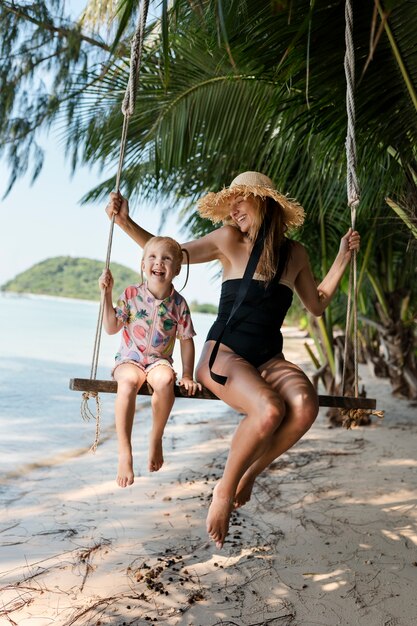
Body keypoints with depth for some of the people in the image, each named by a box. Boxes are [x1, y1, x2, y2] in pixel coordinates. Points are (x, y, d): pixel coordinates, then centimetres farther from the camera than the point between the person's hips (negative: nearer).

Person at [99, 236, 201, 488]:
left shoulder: (178, 303, -1)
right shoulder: (131, 294, -2)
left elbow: (187, 341, 5)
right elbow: (111, 328, -1)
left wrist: (187, 376, -1)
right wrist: (107, 294, -9)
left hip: (159, 361, 1)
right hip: (129, 358, -1)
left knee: (165, 379, -37)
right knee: (128, 382, -37)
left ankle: (156, 438, -12)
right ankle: (125, 452, -30)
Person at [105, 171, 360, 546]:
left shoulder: (294, 254, 9)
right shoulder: (230, 241, 1)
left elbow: (317, 304, 19)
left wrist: (343, 259, 13)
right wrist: (125, 223, 0)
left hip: (270, 360, 3)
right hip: (224, 355, -3)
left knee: (305, 405, -30)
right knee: (269, 410, -33)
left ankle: (249, 475, -6)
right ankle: (225, 491, -9)